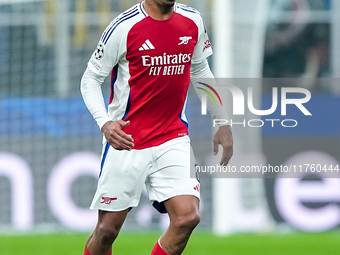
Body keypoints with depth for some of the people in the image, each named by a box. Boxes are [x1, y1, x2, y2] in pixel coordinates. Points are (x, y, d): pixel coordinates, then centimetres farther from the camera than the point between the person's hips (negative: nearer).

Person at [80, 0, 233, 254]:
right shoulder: (124, 27, -13)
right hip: (126, 139, -3)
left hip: (174, 138, 3)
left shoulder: (193, 22, 2)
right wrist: (104, 122, -23)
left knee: (187, 217, -14)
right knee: (108, 229, 1)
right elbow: (91, 78, -6)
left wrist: (223, 122, 15)